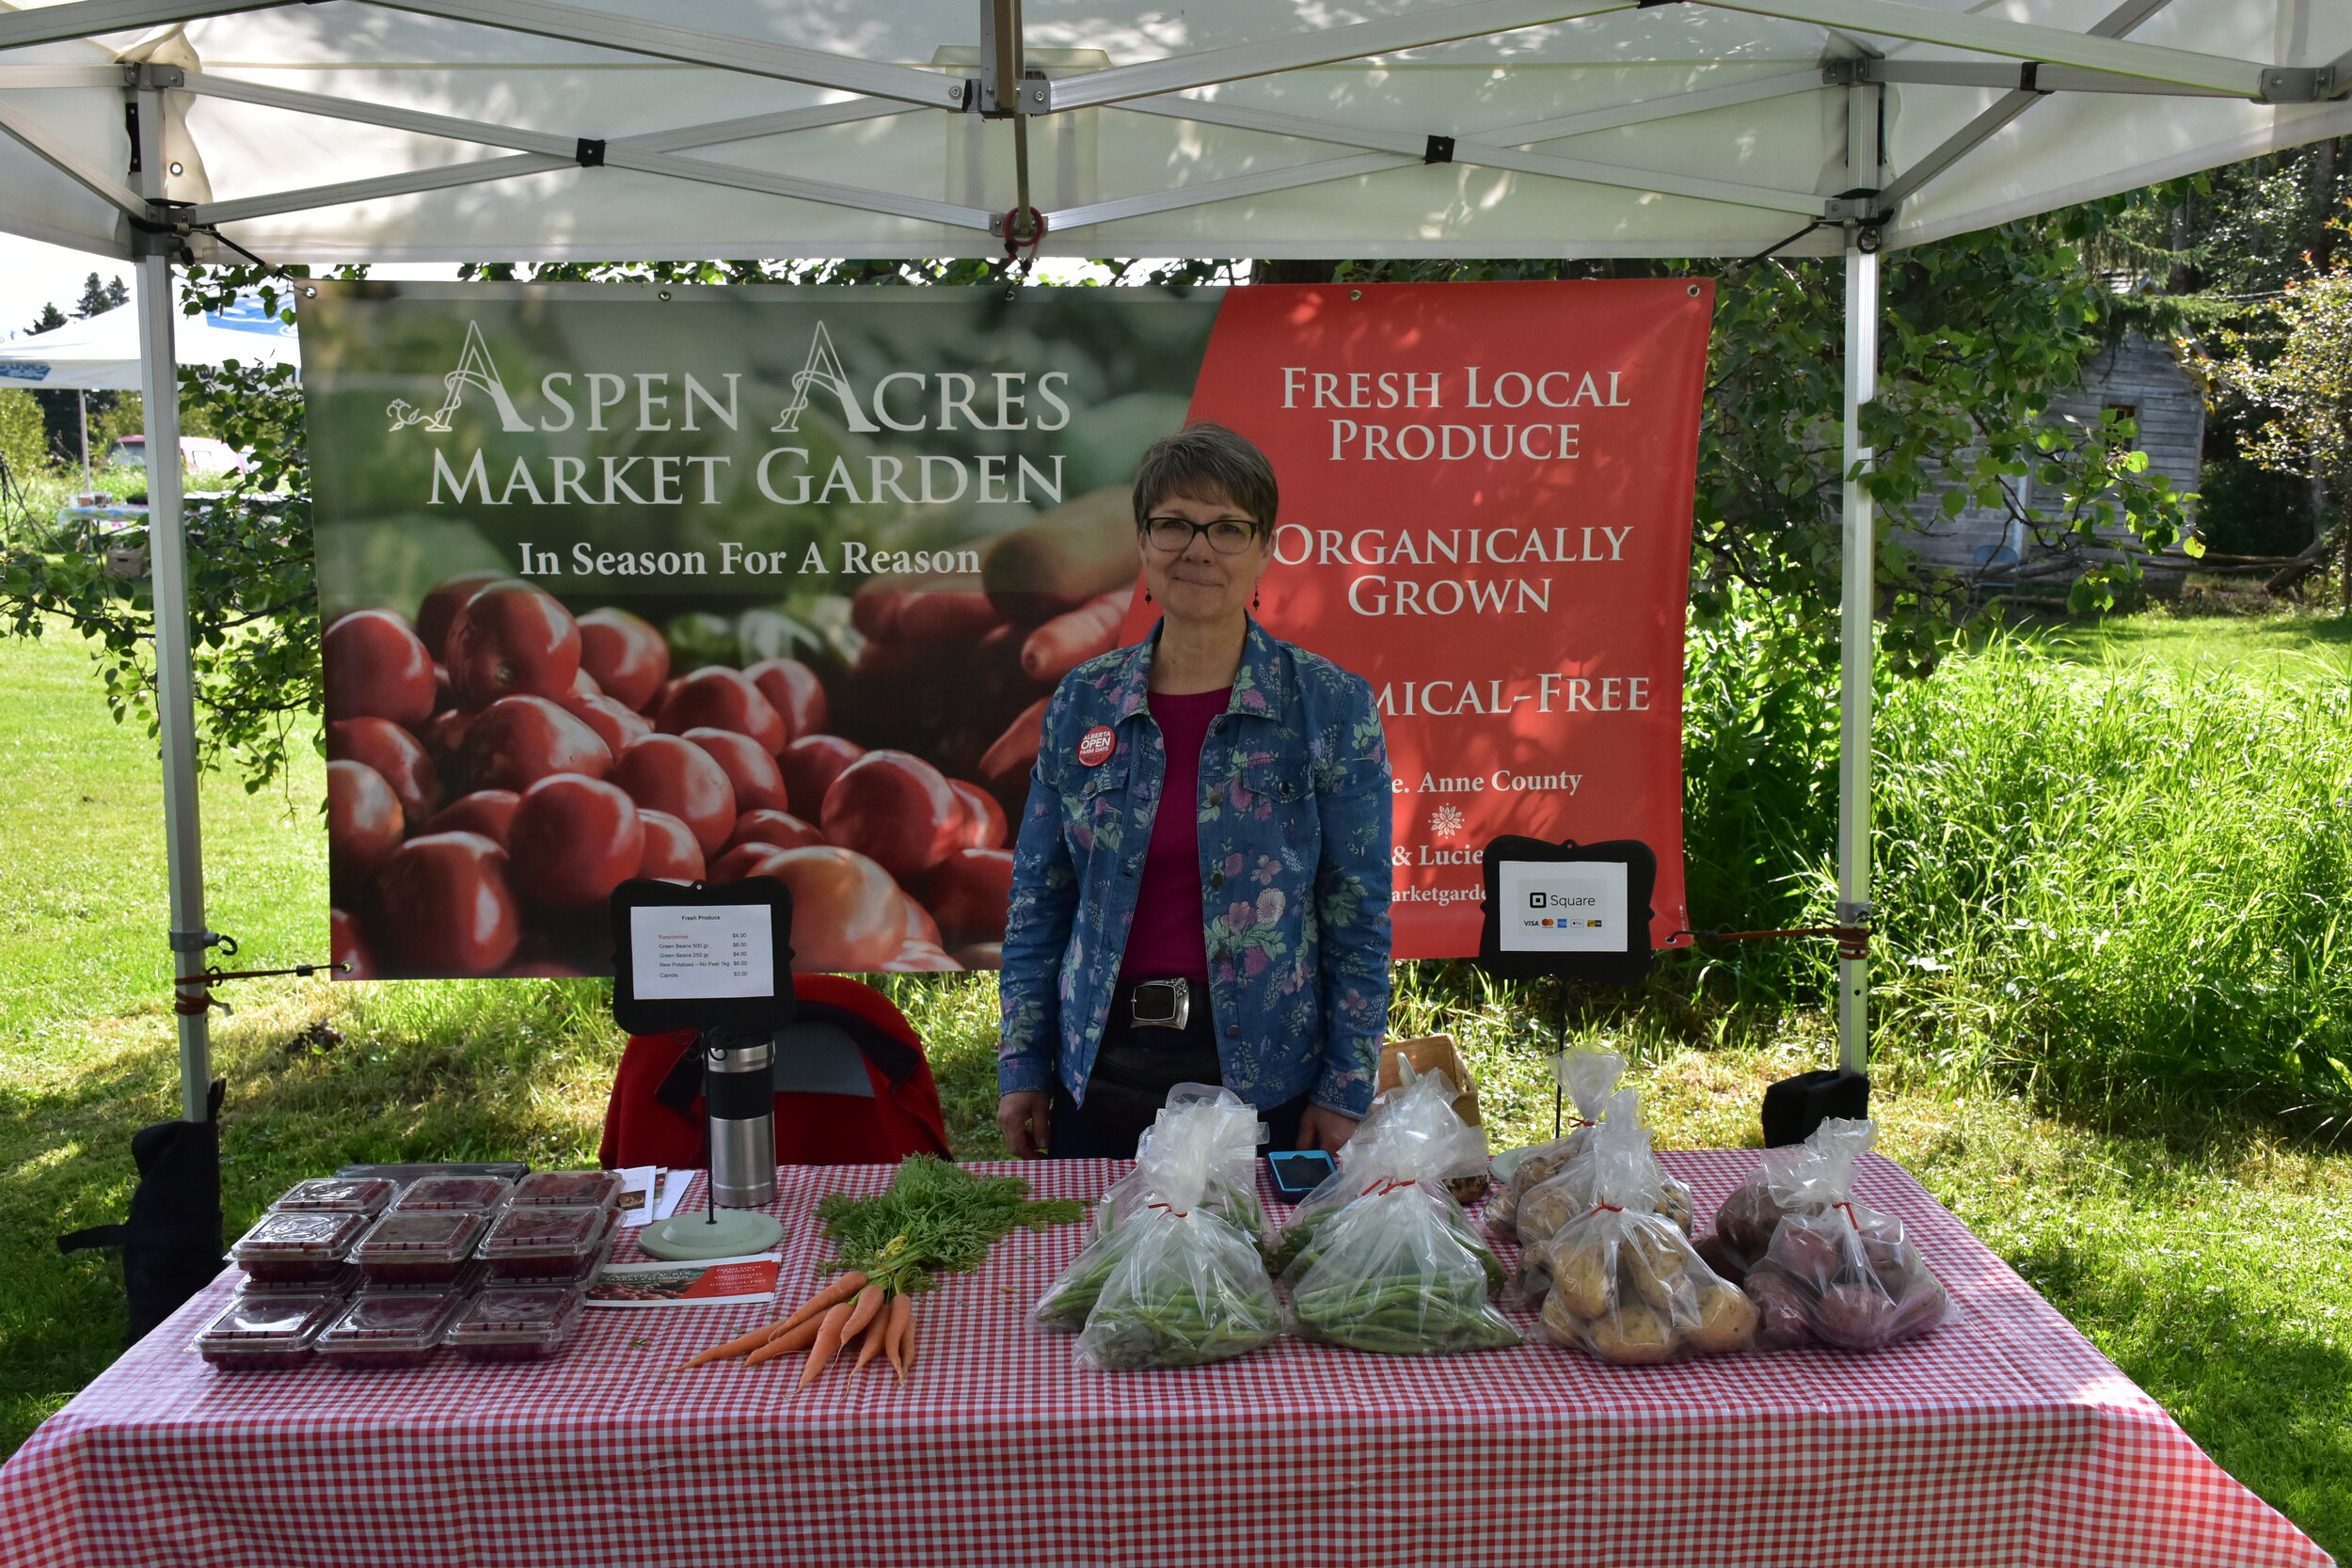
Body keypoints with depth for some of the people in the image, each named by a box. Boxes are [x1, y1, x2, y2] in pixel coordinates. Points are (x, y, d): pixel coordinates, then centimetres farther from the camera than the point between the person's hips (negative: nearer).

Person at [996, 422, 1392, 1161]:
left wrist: (1345, 1091, -7)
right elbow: (1038, 900, 7)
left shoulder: (1330, 704, -4)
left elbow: (1358, 913, -4)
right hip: (1101, 1066, 3)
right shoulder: (1082, 701, 3)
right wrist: (1022, 1066, 3)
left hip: (1263, 1075, -2)